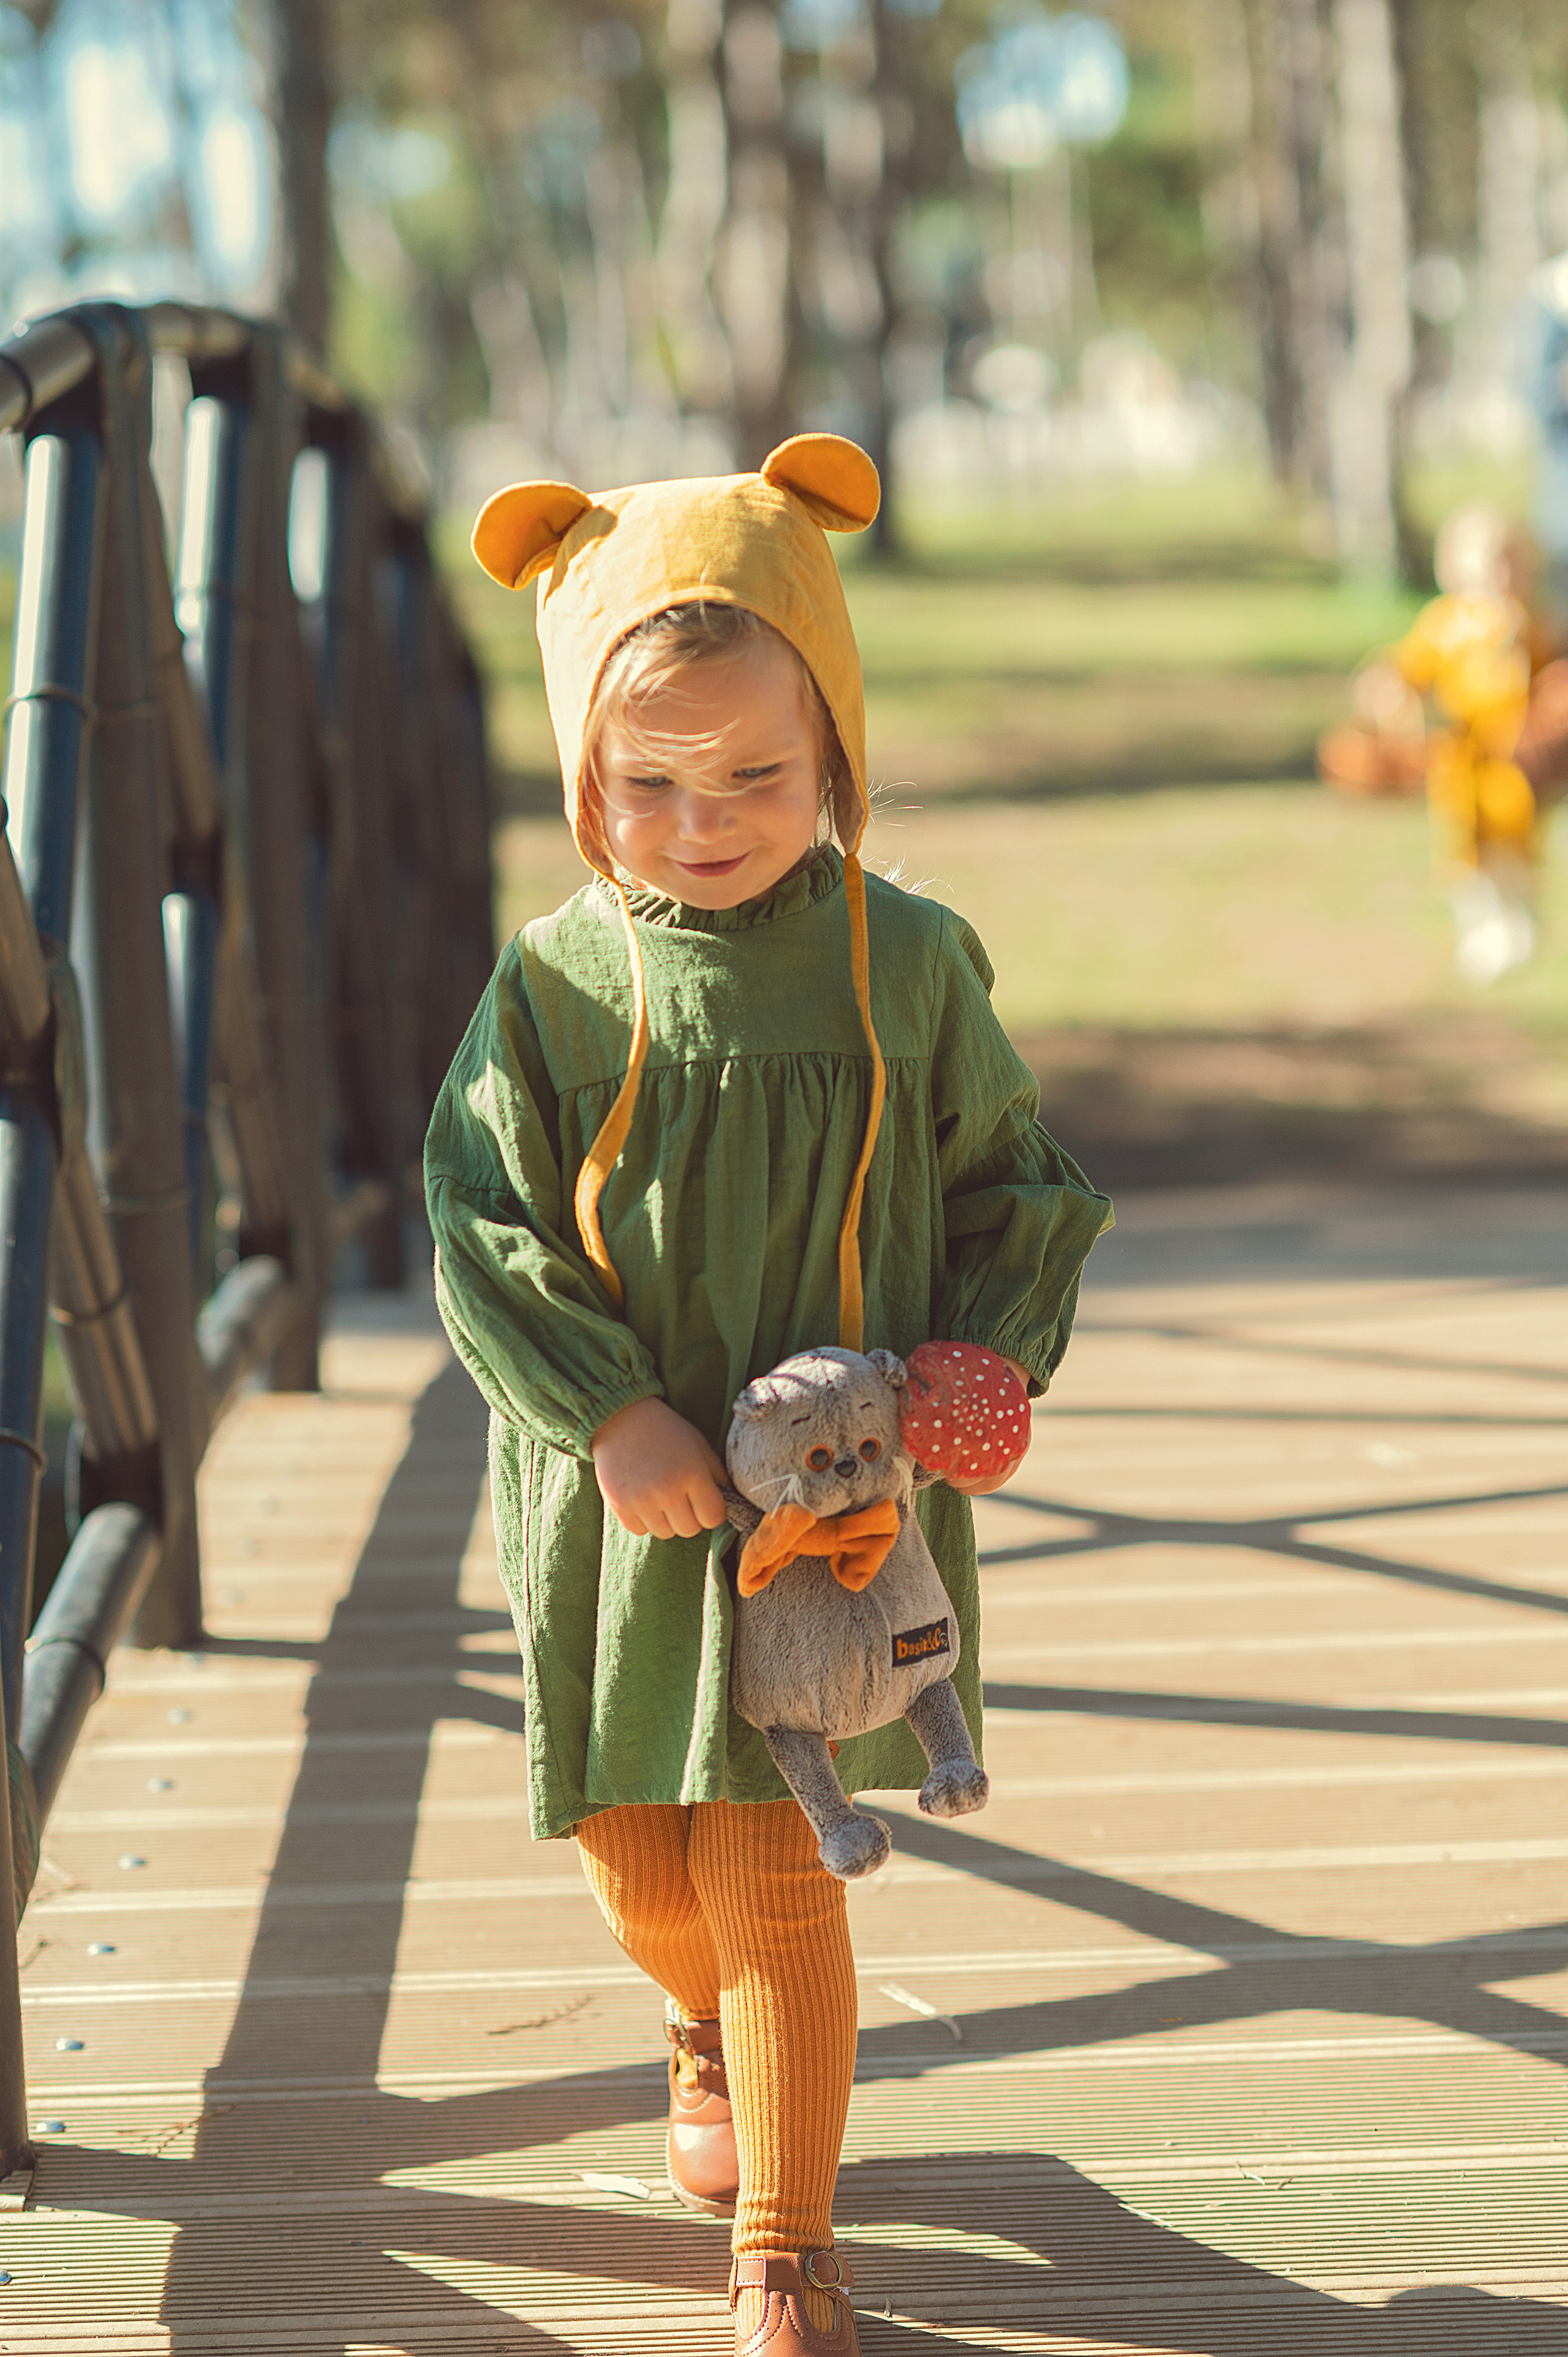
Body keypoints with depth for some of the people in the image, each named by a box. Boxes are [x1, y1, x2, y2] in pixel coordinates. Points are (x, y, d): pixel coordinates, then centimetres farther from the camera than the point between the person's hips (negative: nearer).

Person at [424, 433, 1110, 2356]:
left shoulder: (906, 966, -4)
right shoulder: (557, 985, -5)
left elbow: (1014, 1186, 6)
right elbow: (481, 1223, -4)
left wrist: (988, 1371, -9)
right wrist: (608, 1413, -15)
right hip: (617, 1502, 2)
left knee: (764, 1865, -5)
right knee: (633, 1855, 13)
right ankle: (714, 2040, 49)